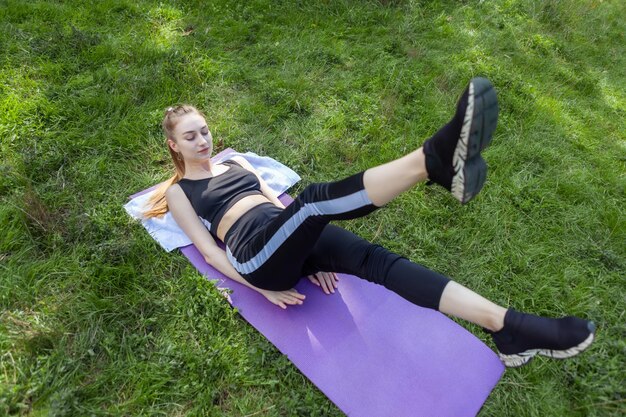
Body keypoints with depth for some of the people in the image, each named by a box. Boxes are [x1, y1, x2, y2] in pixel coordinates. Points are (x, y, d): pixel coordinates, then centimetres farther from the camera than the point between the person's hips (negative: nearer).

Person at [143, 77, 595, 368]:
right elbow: (209, 249, 4)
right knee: (316, 198, -34)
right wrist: (260, 288, -8)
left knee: (374, 259, -21)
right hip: (256, 253, -4)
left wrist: (314, 256, 4)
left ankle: (510, 328, -27)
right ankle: (436, 158, -57)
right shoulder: (178, 192, 15)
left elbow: (277, 199, 18)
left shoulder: (236, 162, 27)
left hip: (294, 241, 5)